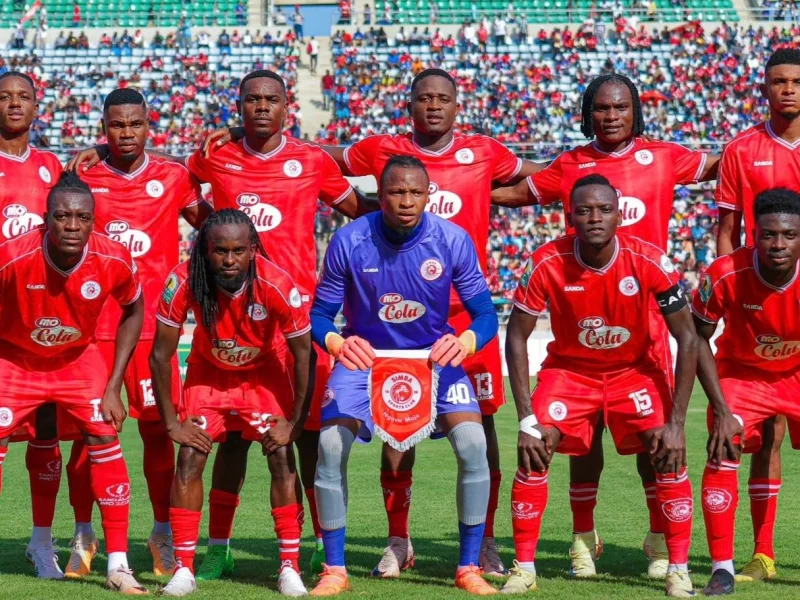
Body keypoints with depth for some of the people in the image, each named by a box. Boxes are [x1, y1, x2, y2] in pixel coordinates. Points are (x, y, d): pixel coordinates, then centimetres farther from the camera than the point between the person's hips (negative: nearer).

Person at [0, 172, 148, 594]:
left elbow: (133, 310, -2)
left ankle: (118, 566, -1)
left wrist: (114, 386, -6)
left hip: (78, 361, 2)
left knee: (105, 439, -10)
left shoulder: (115, 261, -23)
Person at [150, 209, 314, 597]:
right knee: (190, 457, -10)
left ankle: (290, 567, -4)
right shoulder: (184, 281, -31)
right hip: (208, 372, 1)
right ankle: (183, 569, -4)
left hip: (265, 372, -1)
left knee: (282, 457, -12)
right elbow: (161, 355, -19)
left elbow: (303, 354, -19)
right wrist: (171, 422, -17)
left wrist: (295, 421, -17)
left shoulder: (277, 285, -32)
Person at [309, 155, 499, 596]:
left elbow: (485, 314, -11)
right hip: (364, 357, 0)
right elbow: (320, 314, -10)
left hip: (435, 356, 0)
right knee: (331, 445, -20)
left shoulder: (453, 241, -17)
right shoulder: (349, 241, -18)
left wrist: (465, 342, -34)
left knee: (472, 443, -19)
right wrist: (336, 343, -33)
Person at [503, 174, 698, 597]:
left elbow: (687, 337, -16)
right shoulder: (547, 264, -23)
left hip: (634, 369, 0)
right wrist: (527, 420, -20)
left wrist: (677, 423, -21)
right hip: (568, 369, 0)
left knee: (669, 454, -17)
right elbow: (516, 336, -13)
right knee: (534, 452, -17)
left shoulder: (650, 262, -24)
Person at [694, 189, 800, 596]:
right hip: (742, 374, -1)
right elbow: (697, 338, -14)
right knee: (723, 454, -19)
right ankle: (722, 567, -9)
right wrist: (720, 409, -20)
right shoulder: (727, 274, -29)